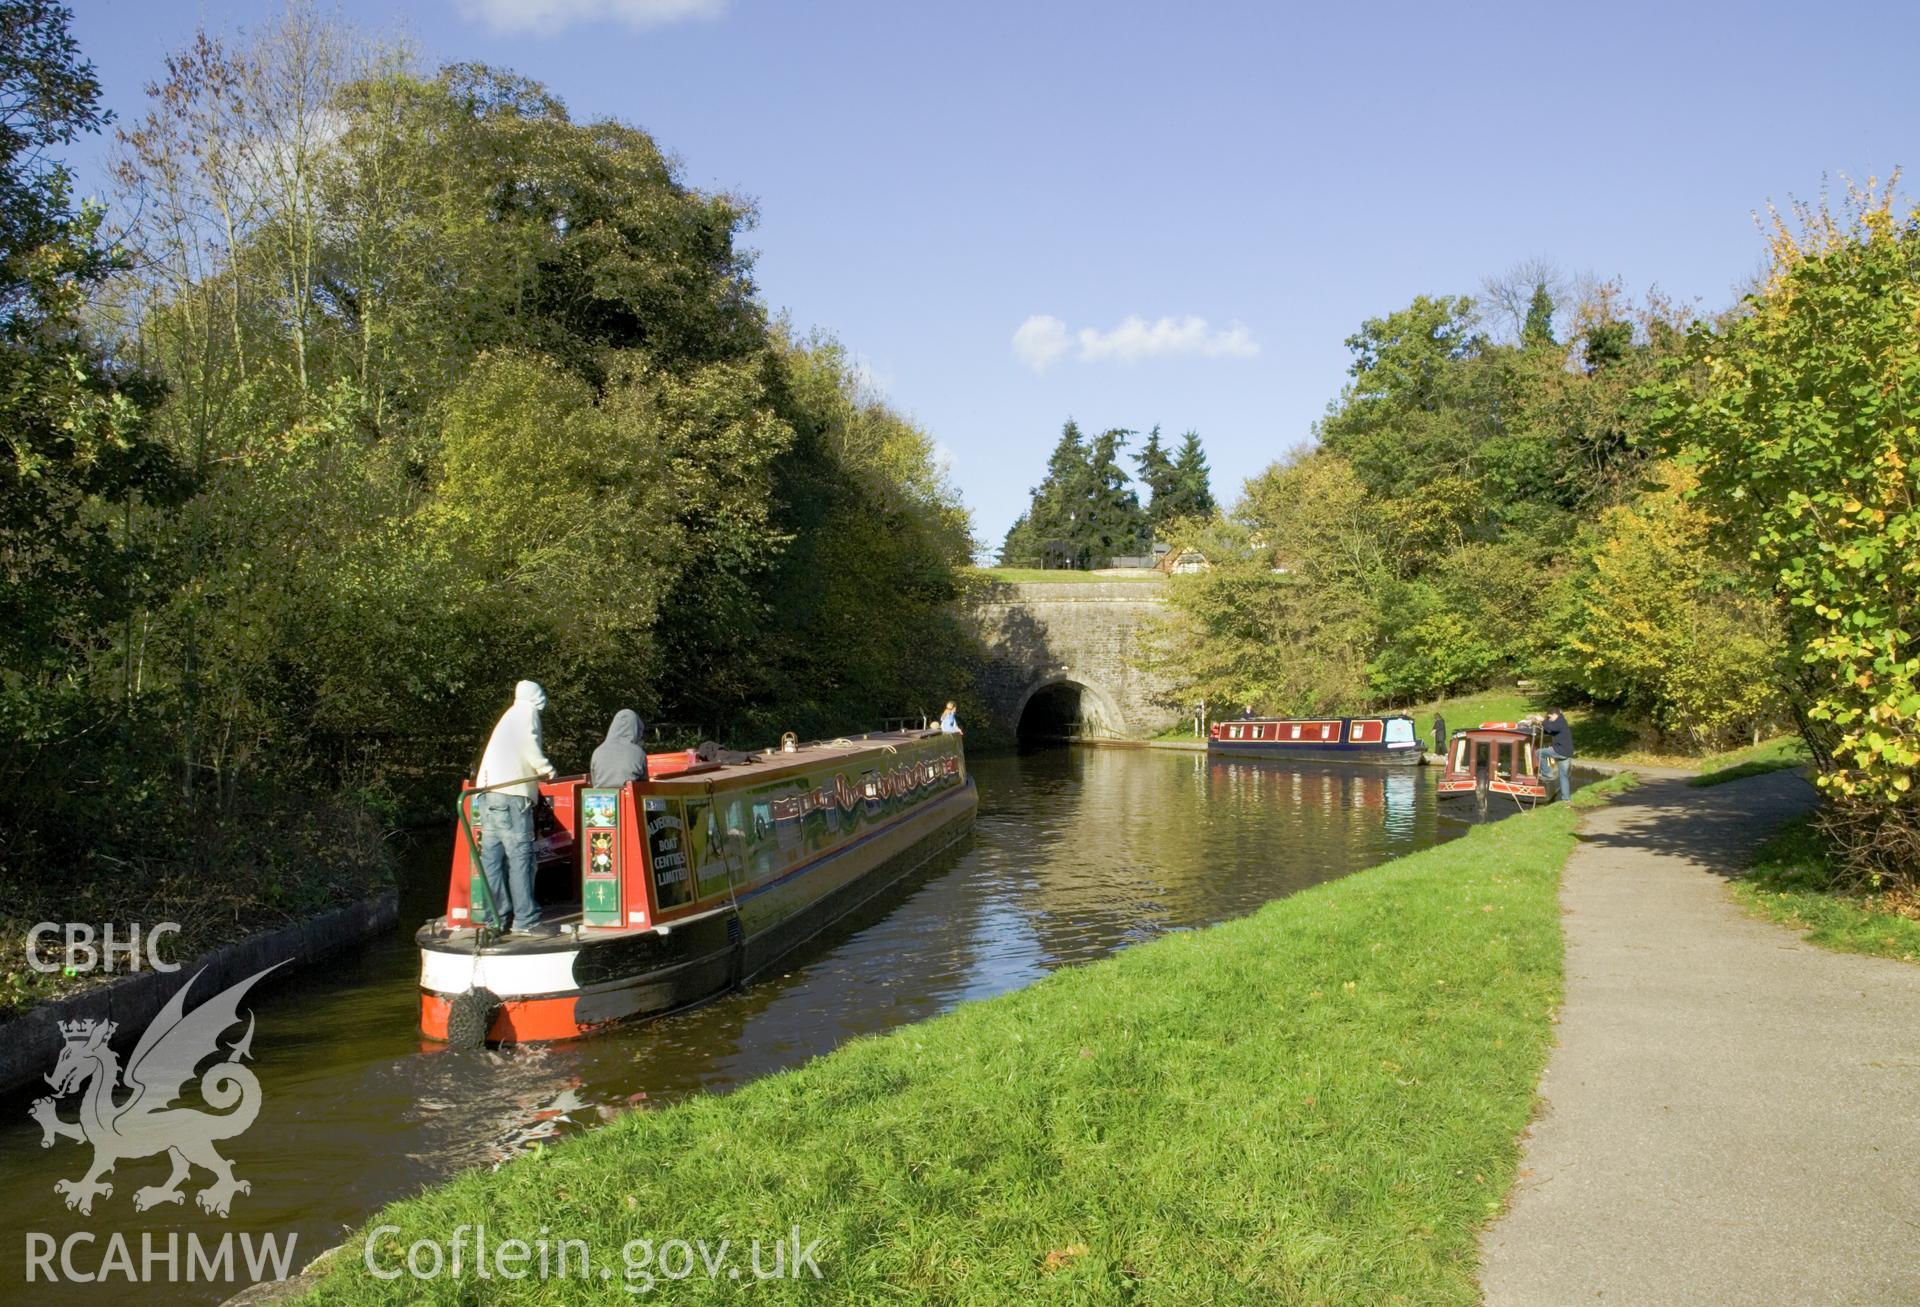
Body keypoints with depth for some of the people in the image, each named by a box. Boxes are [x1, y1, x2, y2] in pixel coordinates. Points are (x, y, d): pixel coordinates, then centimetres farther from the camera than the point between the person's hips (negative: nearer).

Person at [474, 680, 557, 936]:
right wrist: (546, 767, -2)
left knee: (492, 856, 8)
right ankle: (525, 919, -8)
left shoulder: (510, 715, 27)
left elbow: (517, 750, 21)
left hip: (489, 791, 9)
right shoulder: (528, 712, 1)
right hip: (510, 793, -9)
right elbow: (528, 743, -12)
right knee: (520, 854, -8)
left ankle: (496, 918, 11)